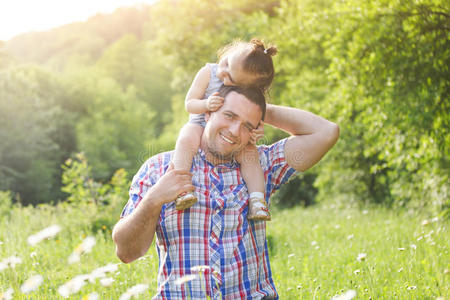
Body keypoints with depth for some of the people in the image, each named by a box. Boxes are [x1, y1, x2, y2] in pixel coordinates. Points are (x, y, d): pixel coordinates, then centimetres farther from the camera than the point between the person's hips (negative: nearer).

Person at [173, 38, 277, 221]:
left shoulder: (251, 92, -11)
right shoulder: (208, 73, -12)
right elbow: (189, 104, -10)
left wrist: (256, 131, -26)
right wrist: (206, 105, -32)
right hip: (201, 125, 0)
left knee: (249, 153, -26)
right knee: (186, 139, -33)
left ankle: (257, 201, -23)